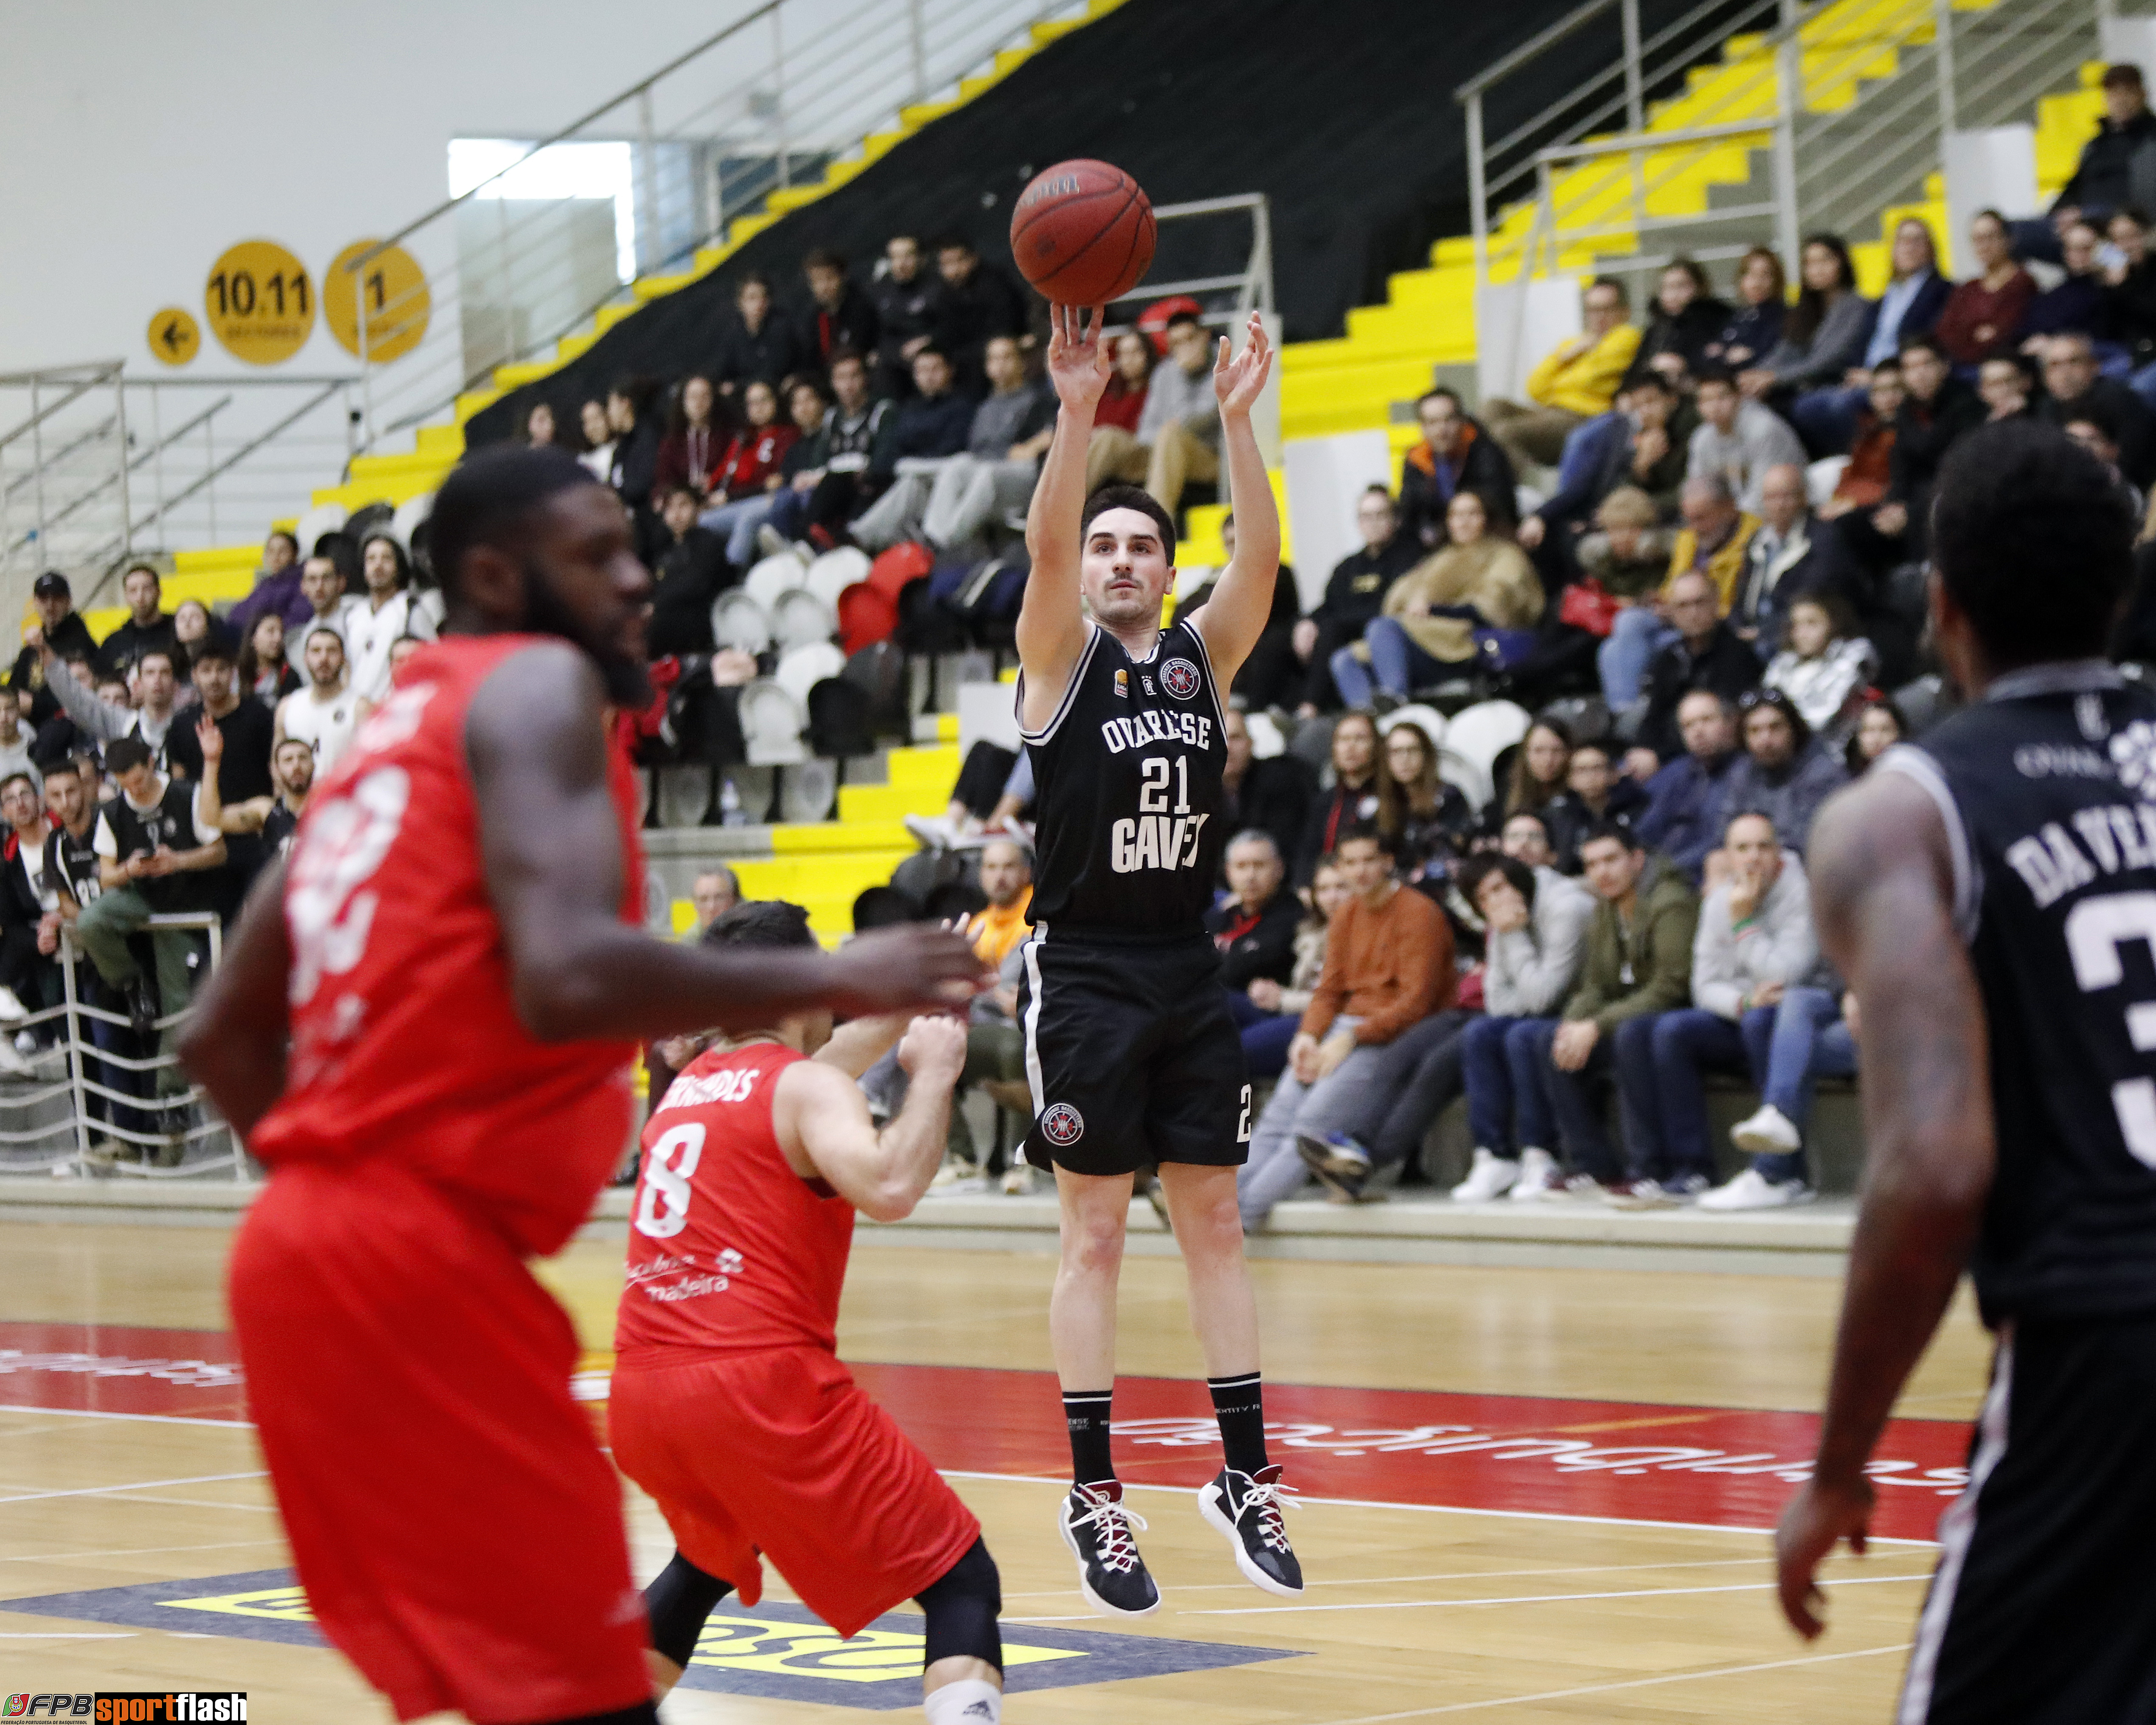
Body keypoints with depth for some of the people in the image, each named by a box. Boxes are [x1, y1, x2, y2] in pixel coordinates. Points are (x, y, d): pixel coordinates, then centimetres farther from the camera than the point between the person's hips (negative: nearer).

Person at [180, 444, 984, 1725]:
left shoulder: (392, 736, 21)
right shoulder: (539, 687, -6)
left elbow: (224, 1036, 24)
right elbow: (570, 978, -24)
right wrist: (833, 981, -13)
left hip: (319, 1237, 10)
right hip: (418, 1260, -10)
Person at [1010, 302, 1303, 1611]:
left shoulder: (1203, 656, 8)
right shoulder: (1060, 657, -1)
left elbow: (1263, 557, -7)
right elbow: (1044, 542, -19)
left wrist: (1237, 420, -19)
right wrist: (1079, 409, -31)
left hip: (1187, 972, 4)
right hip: (1085, 973, -4)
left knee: (1215, 1225, 7)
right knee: (1096, 1235, -1)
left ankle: (1247, 1470, 13)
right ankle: (1094, 1494, 3)